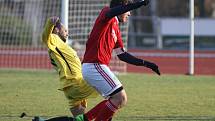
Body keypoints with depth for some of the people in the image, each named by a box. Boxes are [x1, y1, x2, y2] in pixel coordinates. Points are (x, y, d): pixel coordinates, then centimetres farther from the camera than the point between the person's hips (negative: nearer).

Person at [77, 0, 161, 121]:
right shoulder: (105, 13, -3)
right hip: (95, 66, -10)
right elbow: (111, 12, -30)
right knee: (120, 98, -13)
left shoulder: (115, 28, 22)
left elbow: (122, 55, 24)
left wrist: (145, 63, 20)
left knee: (120, 99, 16)